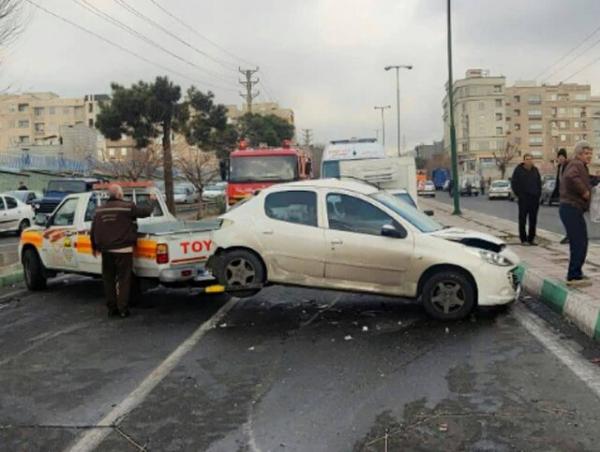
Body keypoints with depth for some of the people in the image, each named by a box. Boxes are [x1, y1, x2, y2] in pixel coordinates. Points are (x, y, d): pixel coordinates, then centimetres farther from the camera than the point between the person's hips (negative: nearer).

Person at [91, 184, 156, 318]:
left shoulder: (100, 210, 7)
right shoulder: (127, 207, -10)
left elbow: (93, 230, 13)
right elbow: (147, 211, -2)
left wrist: (95, 247, 26)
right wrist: (153, 200, 18)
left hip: (106, 250, 5)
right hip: (123, 250, -5)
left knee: (108, 279, 12)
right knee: (124, 279, 2)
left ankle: (112, 308, 17)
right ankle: (123, 309, 3)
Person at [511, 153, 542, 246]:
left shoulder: (535, 170, 10)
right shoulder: (518, 170, -2)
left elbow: (539, 183, 17)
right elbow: (514, 183, -3)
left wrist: (538, 194, 6)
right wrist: (519, 195, -8)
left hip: (534, 199, 4)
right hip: (524, 199, -4)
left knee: (533, 220, 6)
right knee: (523, 219, -1)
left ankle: (531, 238, 14)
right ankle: (523, 239, 5)